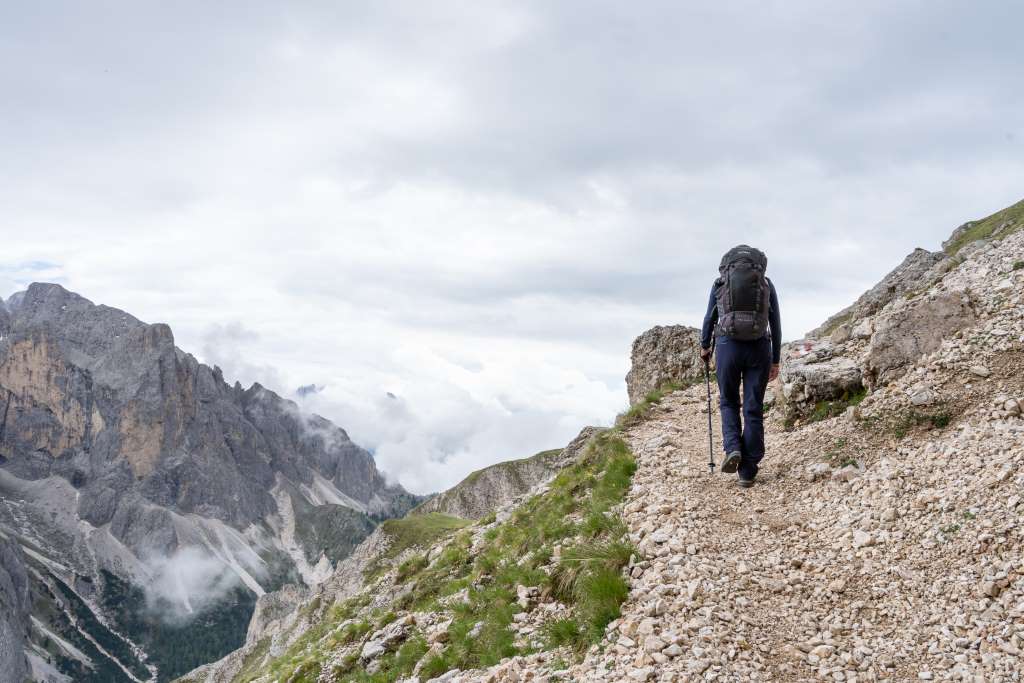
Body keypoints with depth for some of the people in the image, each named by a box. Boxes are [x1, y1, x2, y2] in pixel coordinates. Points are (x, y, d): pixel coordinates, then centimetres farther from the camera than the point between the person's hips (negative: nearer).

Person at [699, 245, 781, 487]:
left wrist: (704, 346, 31)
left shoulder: (720, 282, 11)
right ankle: (747, 471, 6)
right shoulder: (766, 284, 12)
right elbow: (776, 324, 10)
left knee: (729, 402, 18)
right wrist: (775, 361, 15)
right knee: (753, 410, 6)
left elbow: (709, 317, 16)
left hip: (727, 346, 0)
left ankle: (732, 448, -5)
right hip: (759, 349, 0)